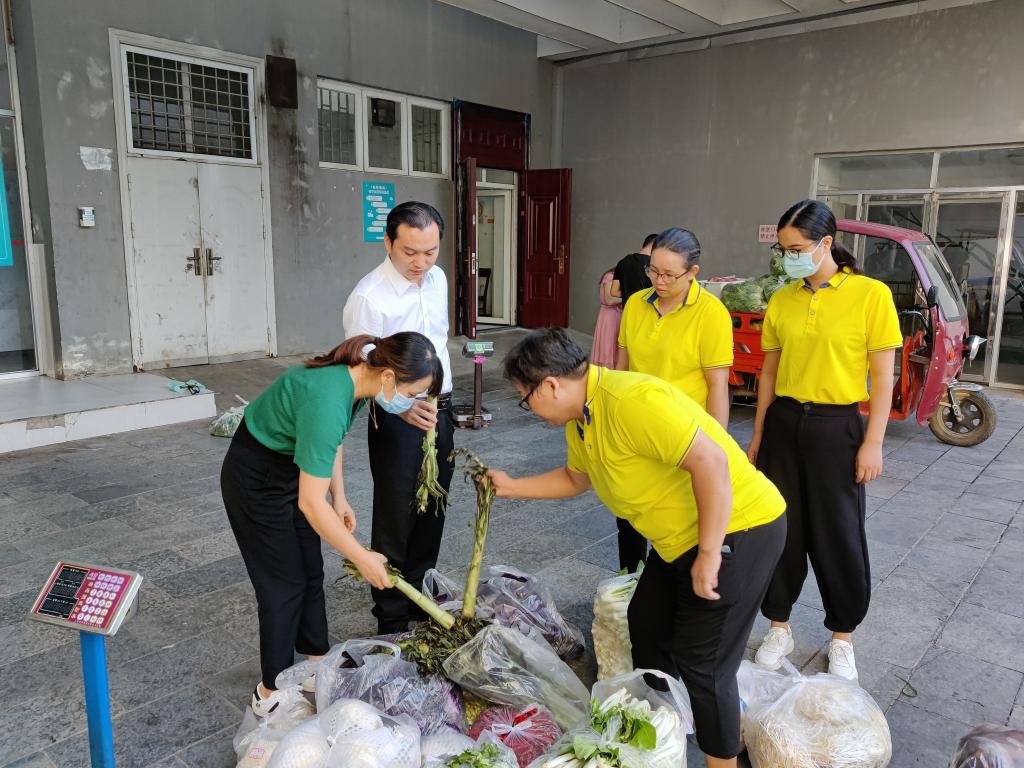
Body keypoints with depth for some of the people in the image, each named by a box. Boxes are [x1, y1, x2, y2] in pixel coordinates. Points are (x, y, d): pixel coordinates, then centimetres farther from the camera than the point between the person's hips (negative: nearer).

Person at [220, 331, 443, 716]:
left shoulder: (353, 378, -11)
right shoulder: (327, 401, -37)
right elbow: (311, 504, -33)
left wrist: (340, 497, 5)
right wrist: (362, 558, -24)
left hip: (290, 466, 8)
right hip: (255, 478, -8)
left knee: (311, 572, 14)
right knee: (285, 583, 0)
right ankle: (271, 693, 17)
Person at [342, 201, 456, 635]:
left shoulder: (437, 279, 3)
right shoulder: (368, 298, -21)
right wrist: (403, 407, -39)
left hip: (440, 410, 7)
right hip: (398, 419, -7)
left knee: (431, 515, 18)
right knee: (395, 521, 4)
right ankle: (391, 623, 21)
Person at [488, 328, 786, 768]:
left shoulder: (630, 401, -29)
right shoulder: (578, 420, 3)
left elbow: (711, 462, -32)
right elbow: (575, 479, 22)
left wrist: (708, 557, -27)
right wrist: (512, 487, 18)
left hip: (738, 530, -10)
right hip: (681, 537, 10)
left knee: (701, 663, -2)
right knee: (647, 625, 21)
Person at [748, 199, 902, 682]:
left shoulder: (871, 295, -8)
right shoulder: (781, 300, 4)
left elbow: (883, 376, -7)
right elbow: (769, 371, 10)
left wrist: (873, 443, -10)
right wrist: (758, 435, 10)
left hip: (837, 427, -4)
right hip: (784, 423, 4)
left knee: (838, 534, 7)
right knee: (781, 527, 10)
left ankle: (842, 637, 28)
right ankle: (779, 627, 28)